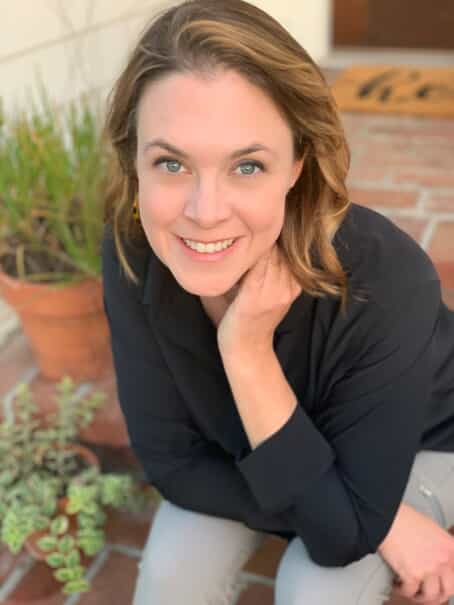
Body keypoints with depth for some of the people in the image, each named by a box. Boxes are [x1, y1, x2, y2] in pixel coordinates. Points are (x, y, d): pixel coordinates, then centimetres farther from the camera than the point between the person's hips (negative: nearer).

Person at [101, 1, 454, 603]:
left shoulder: (383, 282, -37)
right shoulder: (132, 256, -28)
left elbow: (342, 528, -30)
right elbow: (170, 459, -20)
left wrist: (248, 349, -42)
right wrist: (384, 524, -25)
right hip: (242, 445, 2)